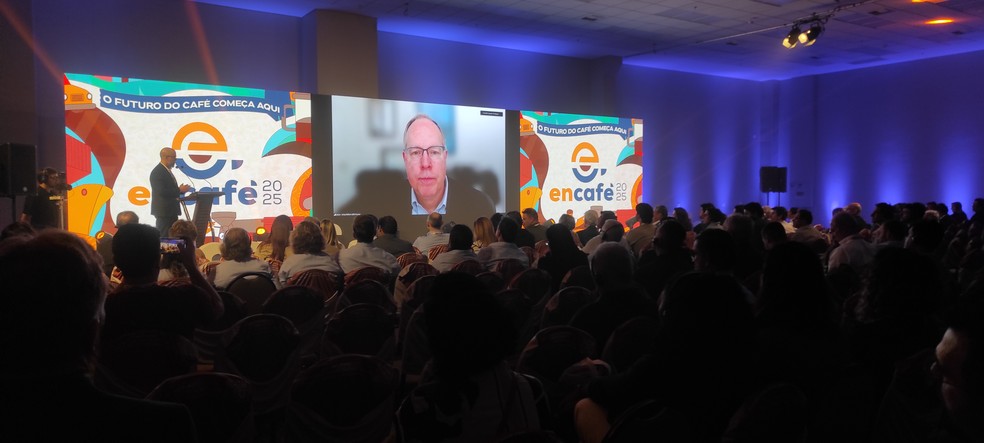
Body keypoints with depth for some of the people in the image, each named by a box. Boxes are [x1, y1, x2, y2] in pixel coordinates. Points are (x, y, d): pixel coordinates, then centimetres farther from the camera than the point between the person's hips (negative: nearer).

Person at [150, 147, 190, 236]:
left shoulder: (167, 171, 16)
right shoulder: (157, 172, -15)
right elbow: (161, 192, -24)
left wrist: (180, 189, 4)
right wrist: (179, 190, -19)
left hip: (171, 211, 10)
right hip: (164, 211, -10)